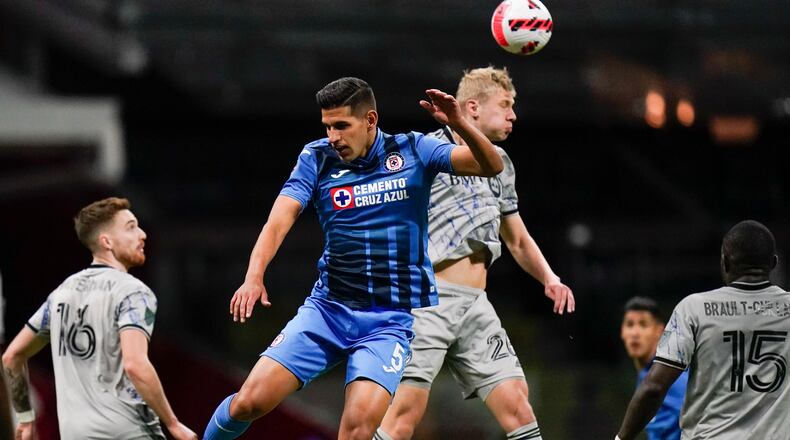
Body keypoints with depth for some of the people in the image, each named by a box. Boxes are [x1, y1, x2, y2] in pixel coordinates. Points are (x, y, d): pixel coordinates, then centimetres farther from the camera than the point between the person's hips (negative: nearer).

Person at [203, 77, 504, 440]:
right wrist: (254, 276, -29)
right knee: (252, 400, -9)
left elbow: (491, 166, -10)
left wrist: (459, 124, -30)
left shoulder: (412, 151, -2)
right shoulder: (316, 158, 0)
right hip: (328, 308, 2)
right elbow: (280, 219, -11)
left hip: (392, 319, -2)